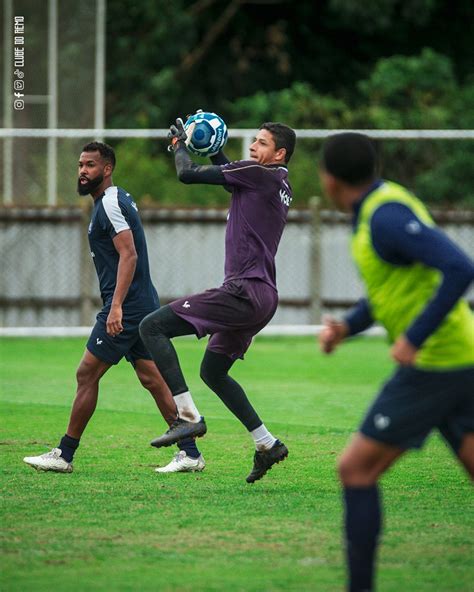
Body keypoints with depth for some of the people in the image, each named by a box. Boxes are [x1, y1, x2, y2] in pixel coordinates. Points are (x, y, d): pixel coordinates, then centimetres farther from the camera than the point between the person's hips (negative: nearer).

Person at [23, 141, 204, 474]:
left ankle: (64, 455, 0)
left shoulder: (110, 203, -13)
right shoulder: (117, 199, 18)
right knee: (152, 378, 8)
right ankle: (191, 453, 6)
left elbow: (128, 255, -23)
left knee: (87, 374, -5)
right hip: (143, 305, 10)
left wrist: (116, 306, -29)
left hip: (126, 308, -10)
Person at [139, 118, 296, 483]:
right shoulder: (280, 186, 16)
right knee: (213, 371, 25)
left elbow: (187, 174, -7)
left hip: (244, 292, -10)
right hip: (263, 297, 10)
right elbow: (231, 177, 38)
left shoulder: (259, 174, -10)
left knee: (152, 327, -12)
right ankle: (267, 444, 23)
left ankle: (188, 416, -20)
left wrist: (181, 145, 12)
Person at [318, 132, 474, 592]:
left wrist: (414, 336, -25)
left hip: (433, 363, -9)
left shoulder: (386, 216, -18)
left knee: (357, 469, -1)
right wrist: (347, 326, 10)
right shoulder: (381, 203, 12)